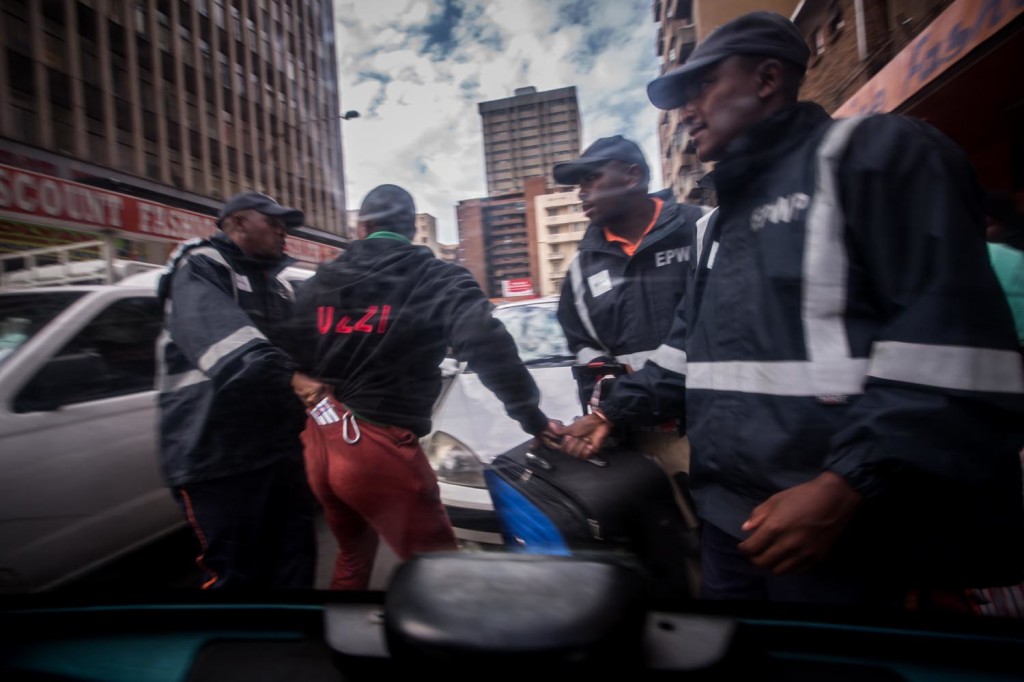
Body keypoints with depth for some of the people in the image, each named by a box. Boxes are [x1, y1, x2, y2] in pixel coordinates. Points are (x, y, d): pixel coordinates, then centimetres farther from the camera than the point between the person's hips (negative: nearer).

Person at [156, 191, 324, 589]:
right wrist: (290, 376, -41)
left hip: (279, 447, 8)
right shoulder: (201, 268, -7)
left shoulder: (277, 282, 20)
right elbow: (222, 334, -28)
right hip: (218, 454, -7)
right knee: (238, 574, 0)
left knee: (296, 560, 12)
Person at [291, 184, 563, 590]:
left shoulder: (319, 282, 12)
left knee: (353, 554, 28)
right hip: (379, 446, -6)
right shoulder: (438, 279, -3)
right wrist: (531, 417, -14)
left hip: (321, 443, 7)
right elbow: (486, 344, -19)